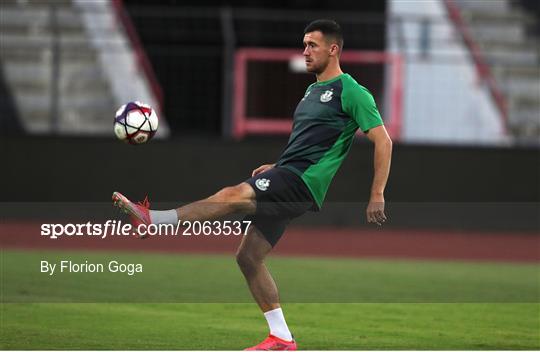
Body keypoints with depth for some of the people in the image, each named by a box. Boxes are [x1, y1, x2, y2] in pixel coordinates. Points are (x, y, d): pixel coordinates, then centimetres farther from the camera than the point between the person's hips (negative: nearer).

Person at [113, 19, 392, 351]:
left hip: (303, 183, -10)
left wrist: (377, 195, -15)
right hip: (286, 179, 10)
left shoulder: (351, 92, -6)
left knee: (233, 196, -28)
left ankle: (151, 219, -34)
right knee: (248, 256, 7)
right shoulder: (313, 90, 22)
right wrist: (276, 167, 17)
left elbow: (383, 141, -10)